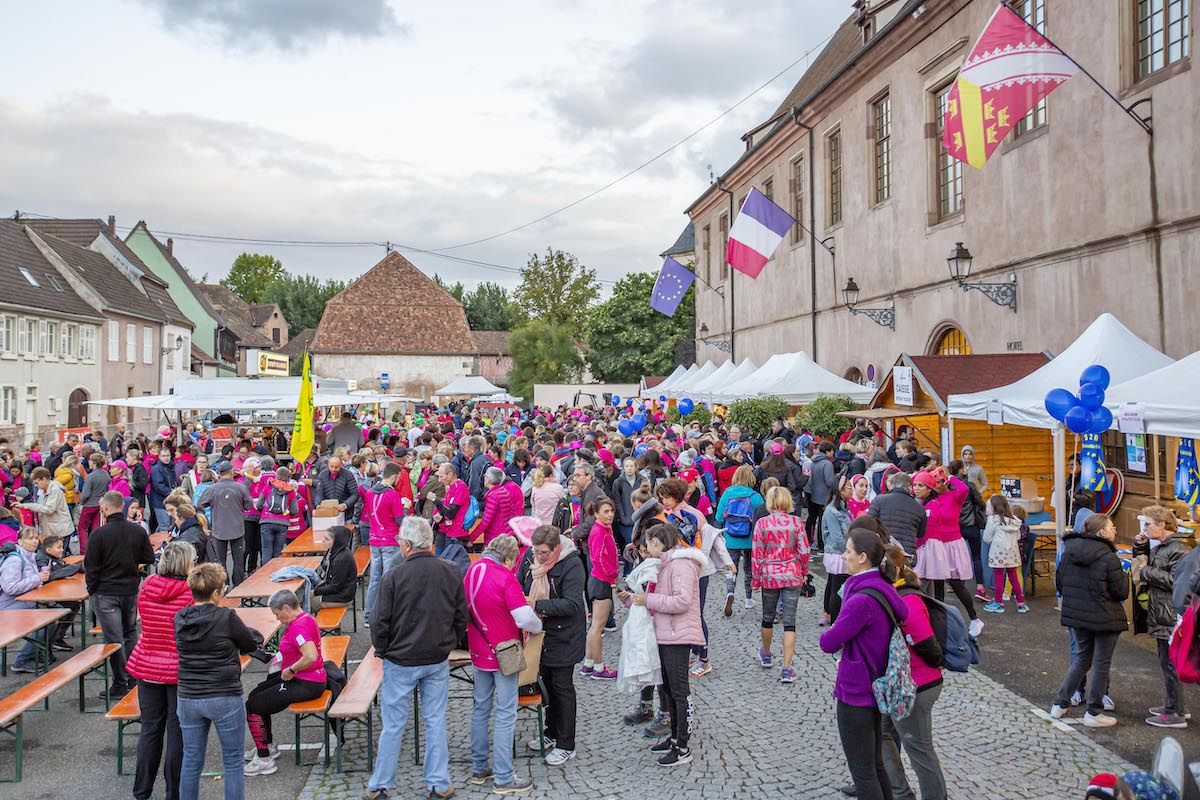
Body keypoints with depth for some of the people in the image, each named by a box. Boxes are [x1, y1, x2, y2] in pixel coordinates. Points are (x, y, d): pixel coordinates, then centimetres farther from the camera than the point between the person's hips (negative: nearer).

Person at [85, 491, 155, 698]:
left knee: (114, 639, 3)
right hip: (131, 590, 4)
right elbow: (149, 559, 3)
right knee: (130, 633, 19)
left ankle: (120, 685, 9)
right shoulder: (138, 531, -3)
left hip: (106, 593, -4)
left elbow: (91, 566, -9)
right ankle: (134, 679, 24)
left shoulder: (98, 534, -15)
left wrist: (92, 590, 3)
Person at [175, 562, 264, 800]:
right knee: (233, 762, 9)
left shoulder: (179, 619, -1)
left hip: (187, 699, 5)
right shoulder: (227, 618, -17)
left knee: (191, 761, 16)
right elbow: (252, 644, -4)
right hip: (225, 699, -5)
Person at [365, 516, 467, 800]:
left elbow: (379, 622, -12)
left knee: (393, 725, 10)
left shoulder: (394, 576, -18)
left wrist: (382, 651, 6)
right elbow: (462, 617, 2)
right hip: (438, 660, 3)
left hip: (400, 662, -3)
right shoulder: (452, 572, -6)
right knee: (436, 722, 13)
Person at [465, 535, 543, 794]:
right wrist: (538, 627, -4)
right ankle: (503, 779, 8)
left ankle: (479, 770, 27)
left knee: (481, 709, 17)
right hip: (503, 654, -7)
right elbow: (525, 618, -24)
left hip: (478, 653, 7)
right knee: (505, 714, 2)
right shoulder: (505, 578, -21)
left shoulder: (472, 570, 2)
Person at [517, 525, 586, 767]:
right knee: (547, 681, 18)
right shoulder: (530, 555, -5)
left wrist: (536, 604, -31)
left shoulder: (572, 565, -23)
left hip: (564, 634, -6)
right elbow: (519, 583, 11)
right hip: (541, 631, 7)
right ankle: (552, 734, 34)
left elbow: (572, 604, -28)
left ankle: (566, 745, 11)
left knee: (562, 686, 0)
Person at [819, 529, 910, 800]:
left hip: (855, 695, -9)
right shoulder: (883, 589, 2)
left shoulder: (862, 600, -27)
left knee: (862, 772, 6)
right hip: (876, 690, 9)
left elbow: (828, 643, -22)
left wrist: (831, 631, 0)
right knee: (876, 765, 22)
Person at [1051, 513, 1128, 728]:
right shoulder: (1108, 558, -17)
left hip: (1076, 614, 6)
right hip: (1104, 618, -6)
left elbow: (1059, 584, 7)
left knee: (1082, 658, 20)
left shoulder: (1068, 553, 0)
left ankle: (1060, 704, 19)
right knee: (1102, 663, 7)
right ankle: (1094, 714, 15)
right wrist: (1123, 576, 7)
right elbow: (1121, 592, -11)